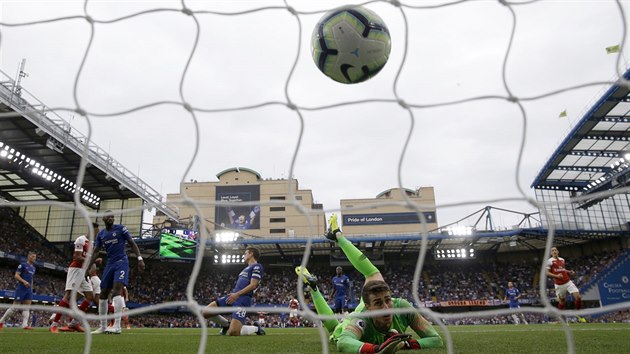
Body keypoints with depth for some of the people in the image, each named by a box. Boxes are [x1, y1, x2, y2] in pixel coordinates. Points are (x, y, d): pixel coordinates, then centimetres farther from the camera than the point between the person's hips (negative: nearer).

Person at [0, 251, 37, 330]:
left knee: (27, 307, -4)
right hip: (21, 288, -7)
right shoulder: (23, 265, -2)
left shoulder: (33, 268, 19)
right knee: (14, 306, -4)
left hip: (29, 290, 7)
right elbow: (16, 275, -9)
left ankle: (25, 325, -12)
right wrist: (24, 281, -22)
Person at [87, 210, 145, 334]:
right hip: (110, 264, 6)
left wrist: (140, 259, -13)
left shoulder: (120, 228, -4)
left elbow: (132, 243, -3)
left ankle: (117, 326, -25)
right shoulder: (101, 234, 10)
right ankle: (103, 326, 17)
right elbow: (95, 252, 13)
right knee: (103, 294, 5)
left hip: (121, 262, -6)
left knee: (117, 289, -22)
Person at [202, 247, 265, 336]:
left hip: (243, 299, -9)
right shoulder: (247, 268, 27)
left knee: (232, 332, -22)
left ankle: (256, 328, 7)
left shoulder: (257, 266, -2)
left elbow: (253, 285, -14)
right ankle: (226, 324, 22)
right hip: (232, 296, 9)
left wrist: (237, 294, -20)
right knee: (205, 312, 0)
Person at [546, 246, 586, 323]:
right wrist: (556, 276, -20)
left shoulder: (562, 260, 13)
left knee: (578, 297, -8)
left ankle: (579, 316, 11)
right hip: (559, 284, -4)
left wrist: (570, 272, 9)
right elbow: (547, 273, -8)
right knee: (562, 302, 4)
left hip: (568, 282, 4)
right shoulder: (550, 261, -5)